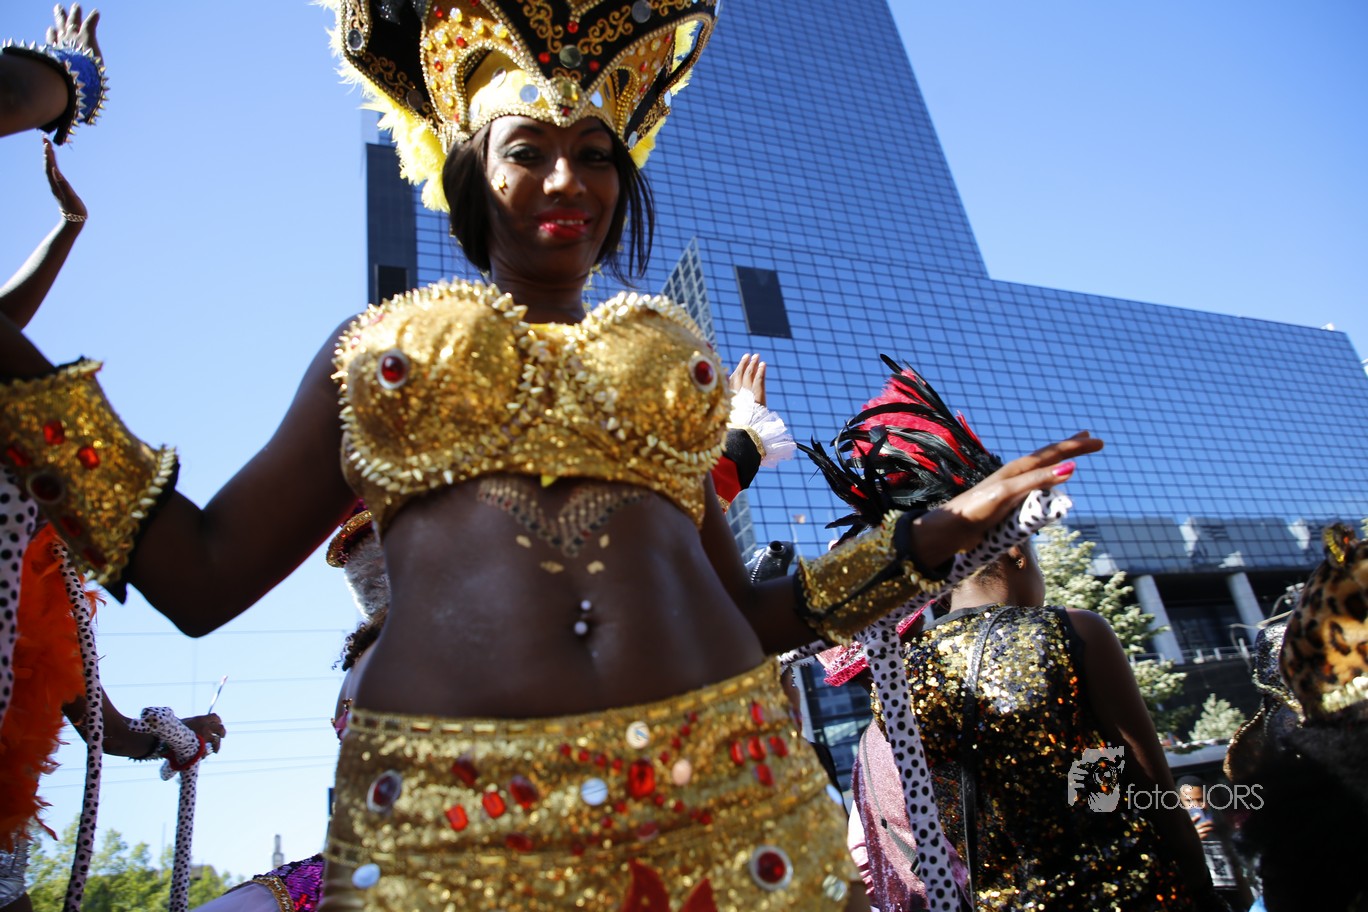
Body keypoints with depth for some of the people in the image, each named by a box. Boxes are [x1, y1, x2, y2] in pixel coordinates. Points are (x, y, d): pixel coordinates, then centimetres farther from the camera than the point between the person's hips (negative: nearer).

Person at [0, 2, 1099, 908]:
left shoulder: (671, 359, 16)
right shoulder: (377, 346, 13)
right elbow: (200, 580, 10)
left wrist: (942, 529, 14)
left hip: (722, 789, 2)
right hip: (449, 816, -1)